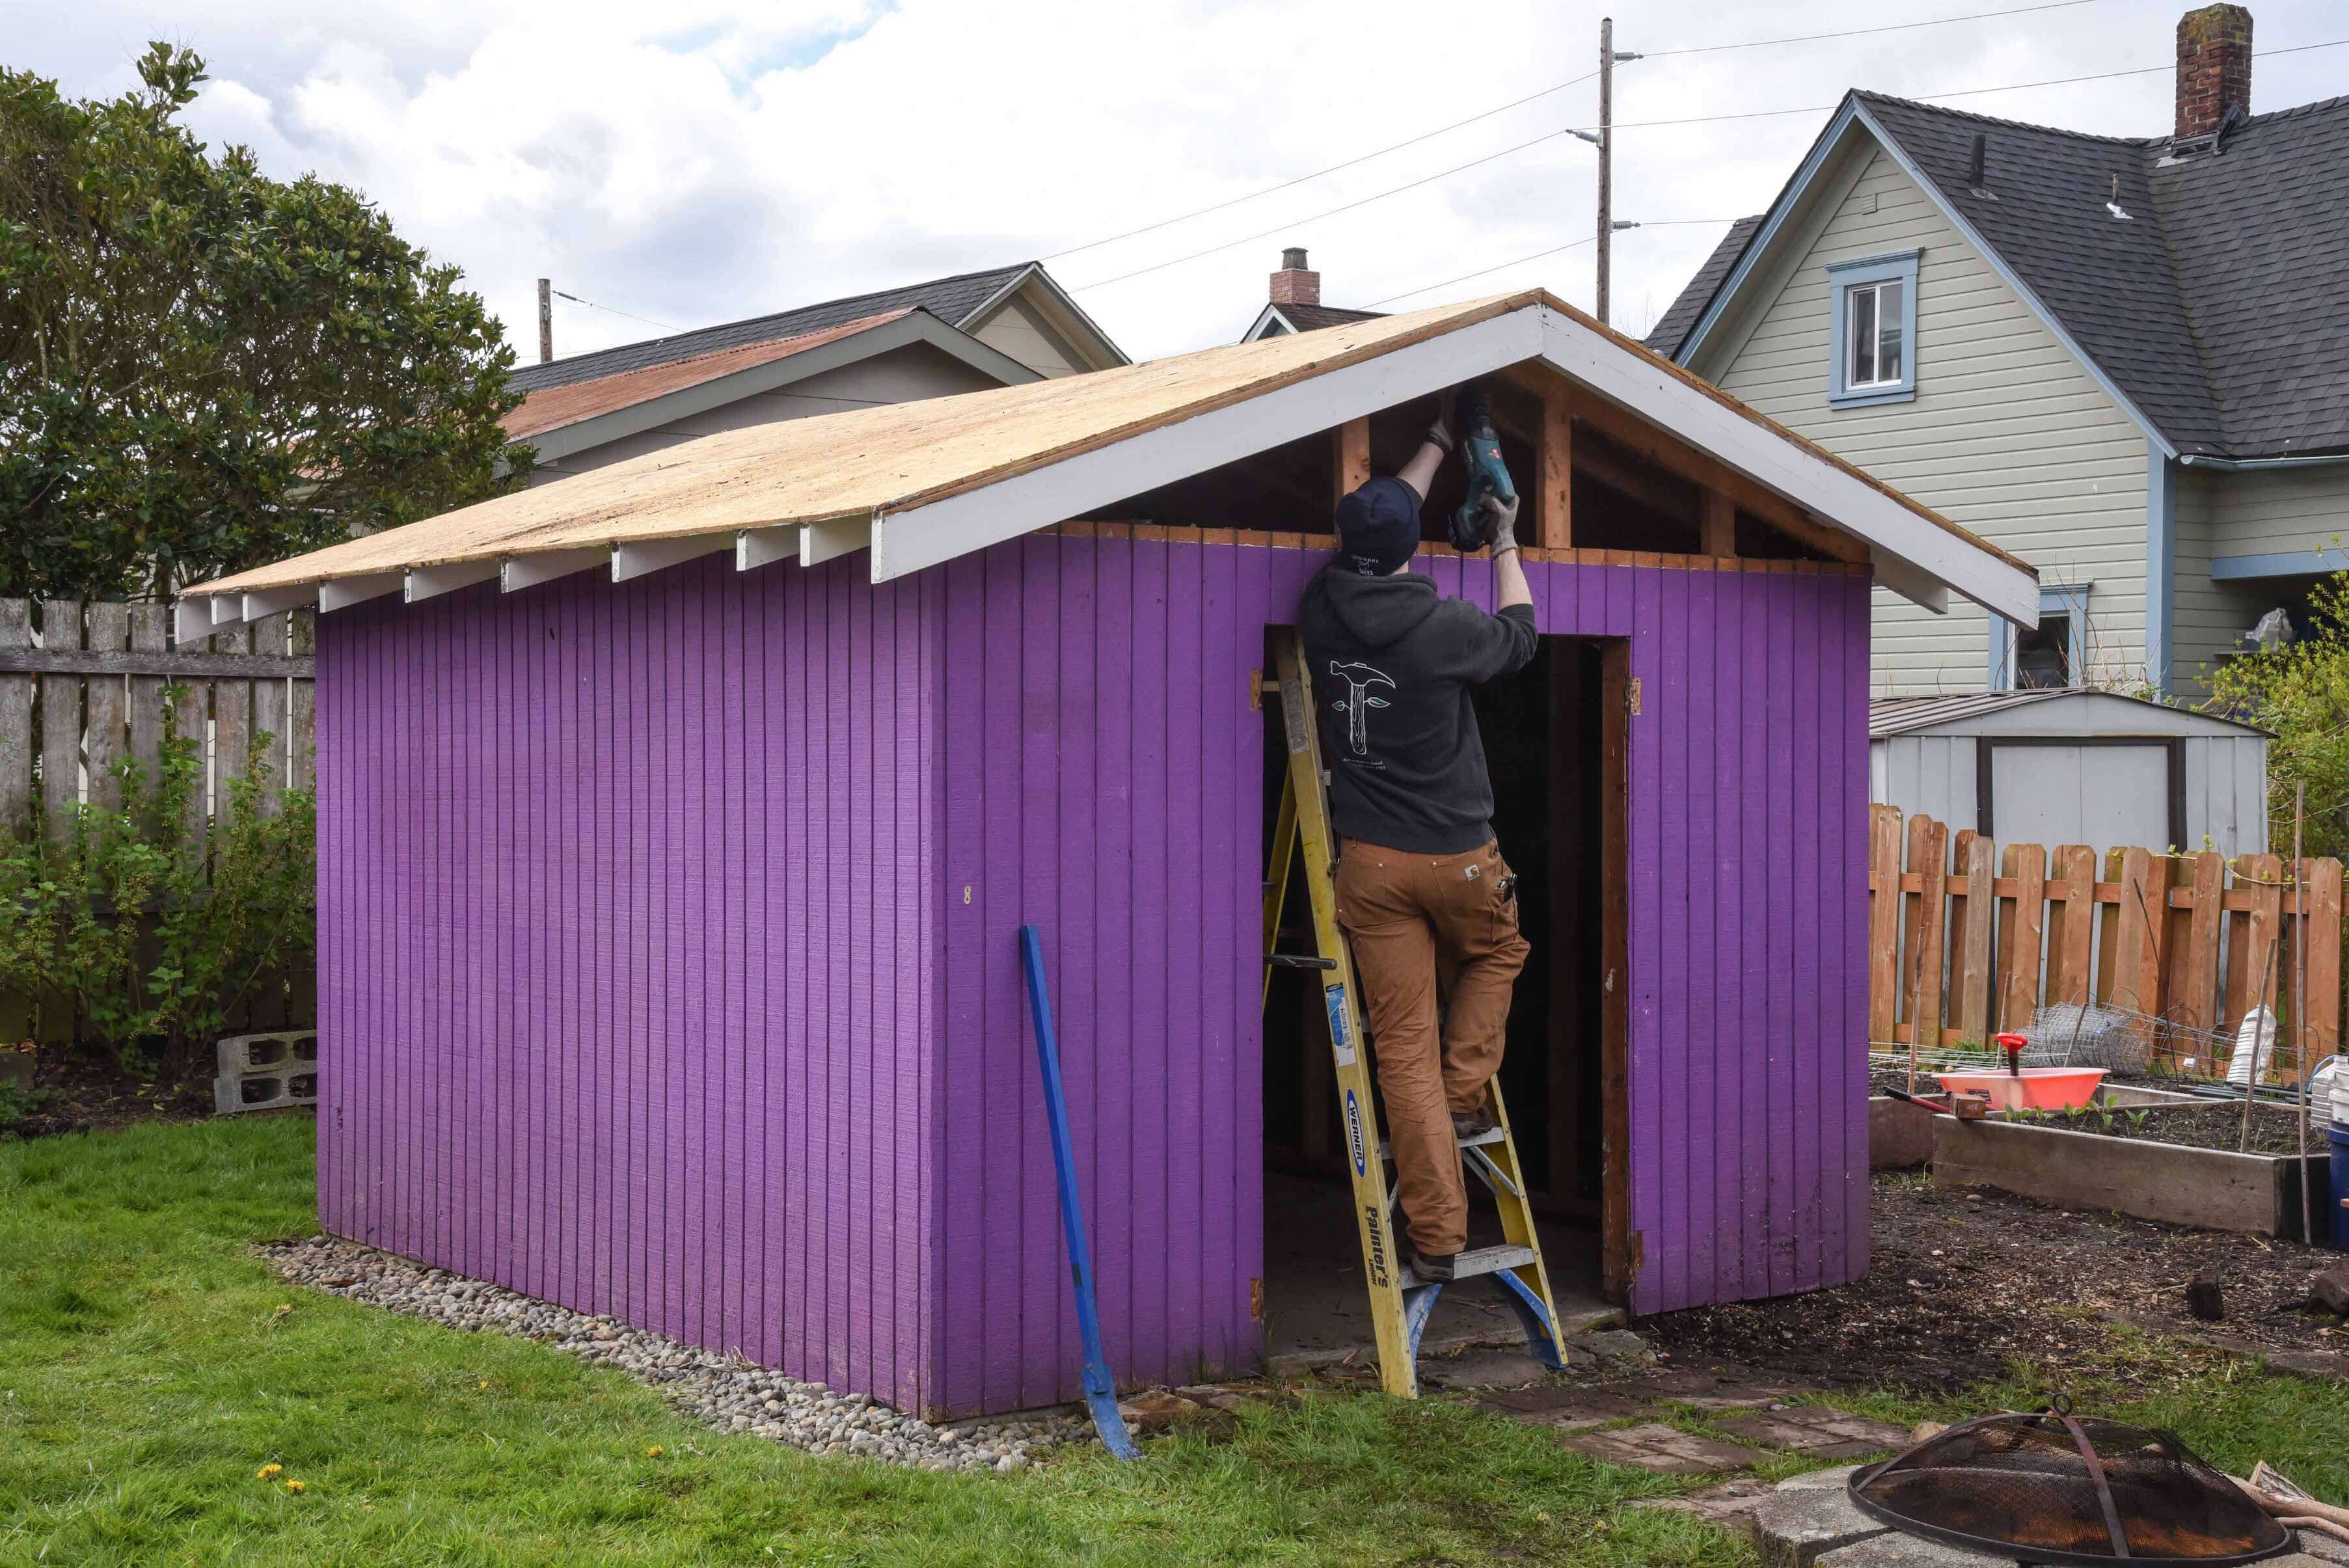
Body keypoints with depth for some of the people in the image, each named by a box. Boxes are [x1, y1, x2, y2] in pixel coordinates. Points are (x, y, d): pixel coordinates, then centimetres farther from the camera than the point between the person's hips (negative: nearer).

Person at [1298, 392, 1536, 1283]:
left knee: (1405, 1048, 2)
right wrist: (1505, 543, 26)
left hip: (1369, 864, 2)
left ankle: (1436, 1235, 1)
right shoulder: (1444, 627, -12)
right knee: (1496, 955, 33)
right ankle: (1464, 1098, 19)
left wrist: (1438, 444, 32)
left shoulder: (1322, 611, 0)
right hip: (1458, 855, -2)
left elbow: (1375, 527, 19)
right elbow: (1519, 636, 11)